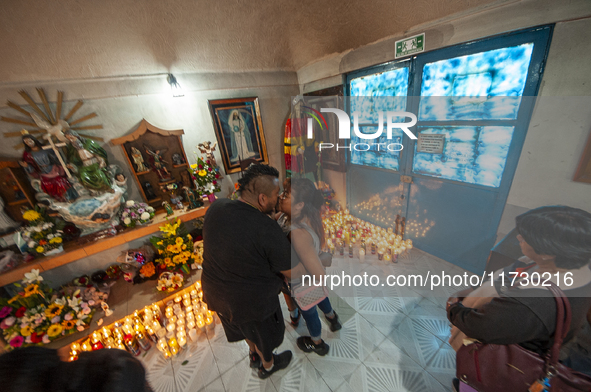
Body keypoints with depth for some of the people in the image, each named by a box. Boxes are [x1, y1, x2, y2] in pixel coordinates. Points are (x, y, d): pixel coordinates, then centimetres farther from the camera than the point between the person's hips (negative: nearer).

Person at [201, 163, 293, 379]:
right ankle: (267, 365, 59)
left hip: (215, 291, 6)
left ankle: (254, 355, 64)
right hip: (252, 299, -6)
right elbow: (292, 272, -21)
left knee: (245, 326, 35)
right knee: (264, 332, 28)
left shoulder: (216, 207, -16)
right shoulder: (268, 230, -34)